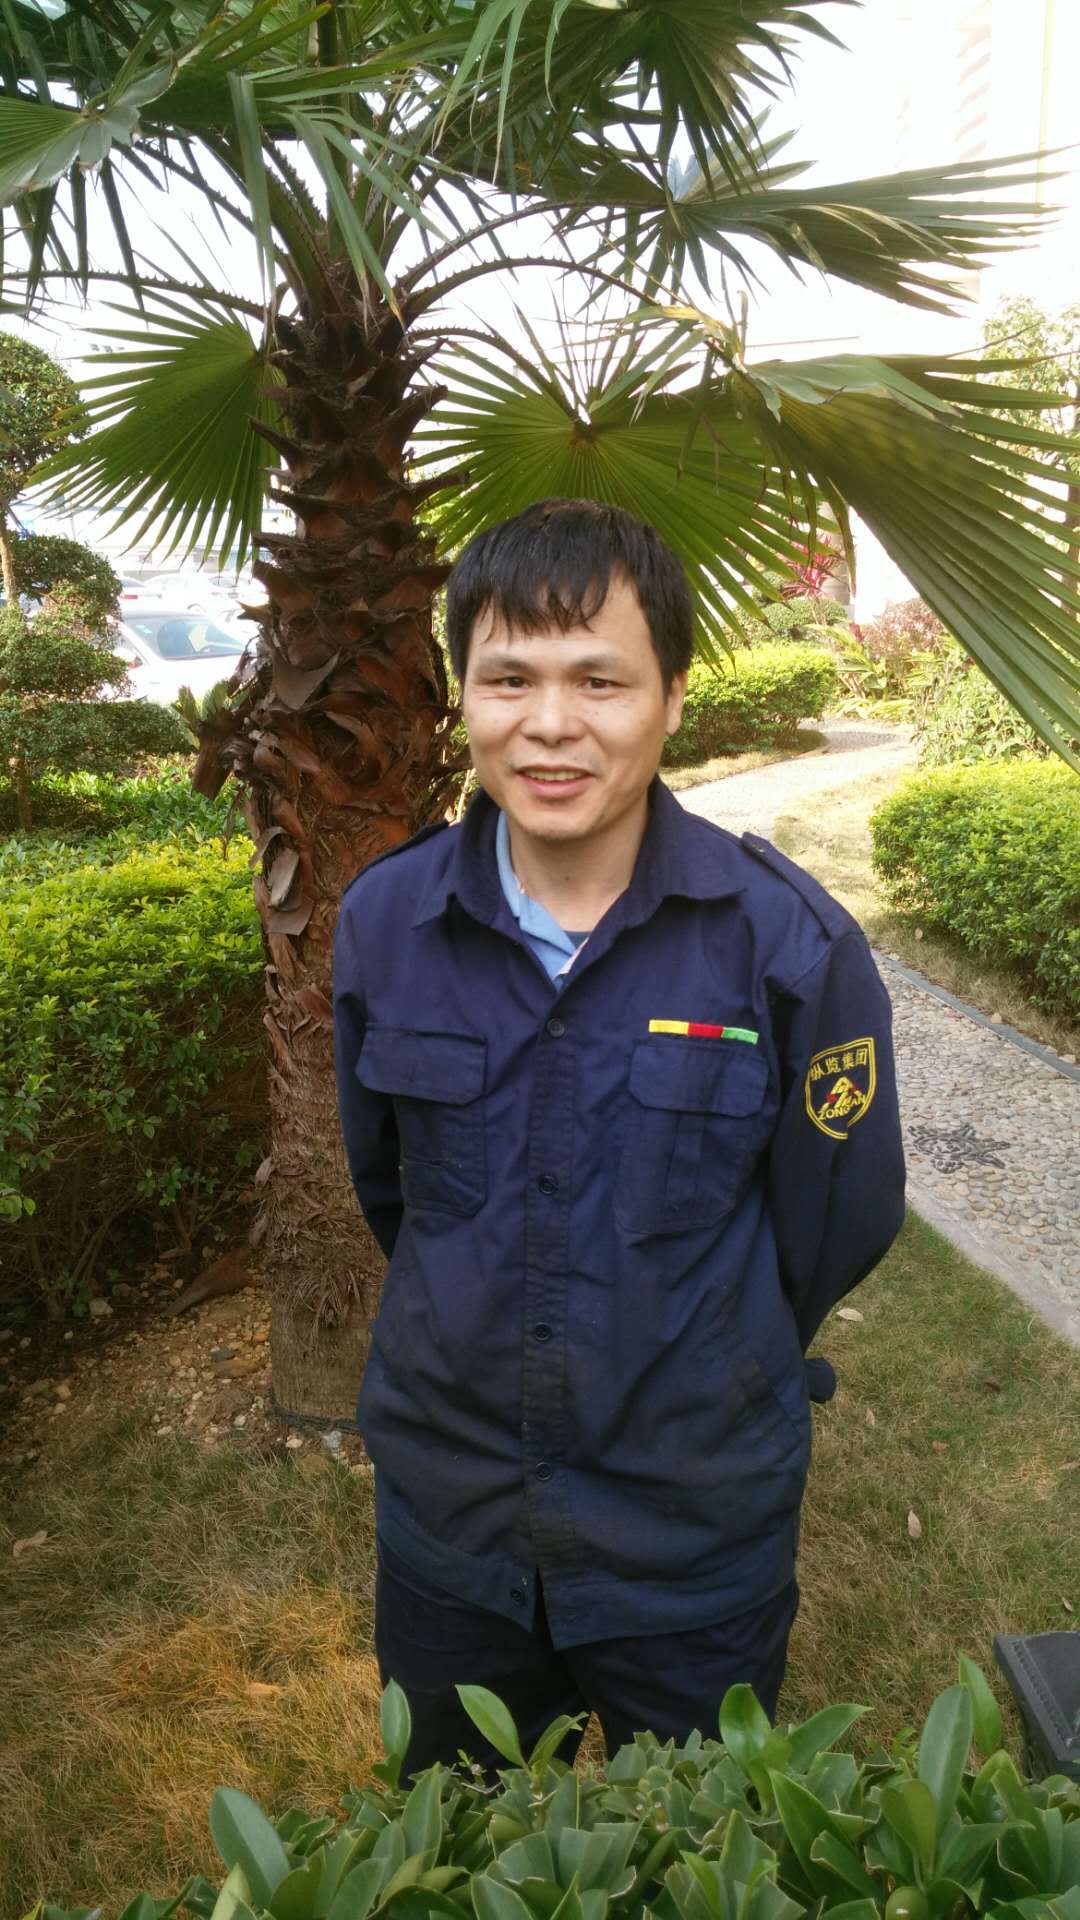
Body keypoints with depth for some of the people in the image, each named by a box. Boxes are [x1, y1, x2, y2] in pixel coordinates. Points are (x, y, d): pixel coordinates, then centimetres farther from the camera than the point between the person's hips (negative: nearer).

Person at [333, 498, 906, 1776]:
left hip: (699, 1540, -2)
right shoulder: (383, 920, -11)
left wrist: (698, 1380, 6)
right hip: (443, 1520, 3)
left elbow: (839, 1226, -7)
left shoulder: (791, 942, -20)